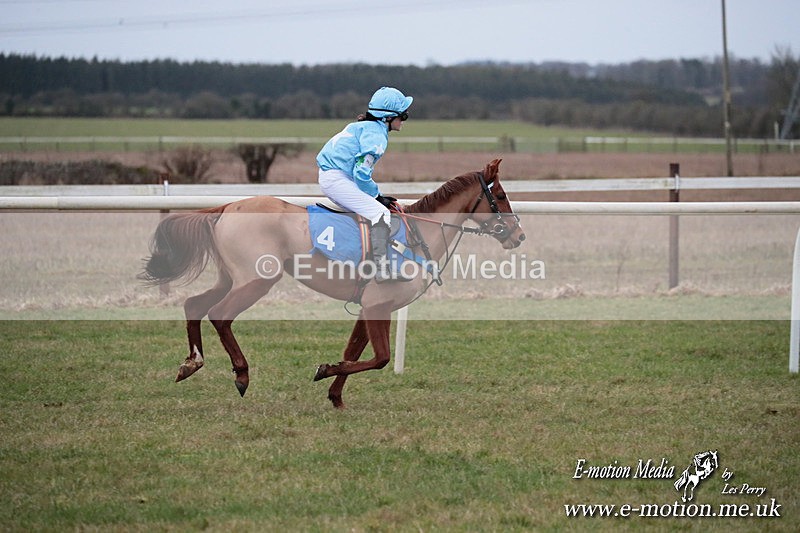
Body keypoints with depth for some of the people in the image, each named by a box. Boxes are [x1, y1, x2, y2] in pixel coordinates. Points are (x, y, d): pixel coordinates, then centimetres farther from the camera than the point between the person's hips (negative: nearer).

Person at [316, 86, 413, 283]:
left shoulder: (366, 127, 20)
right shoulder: (376, 134, -13)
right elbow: (362, 173, -20)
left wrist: (377, 195, 15)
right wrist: (377, 195, -6)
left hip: (330, 176, 11)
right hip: (336, 178, -11)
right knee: (381, 213, -18)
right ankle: (382, 269, -27)